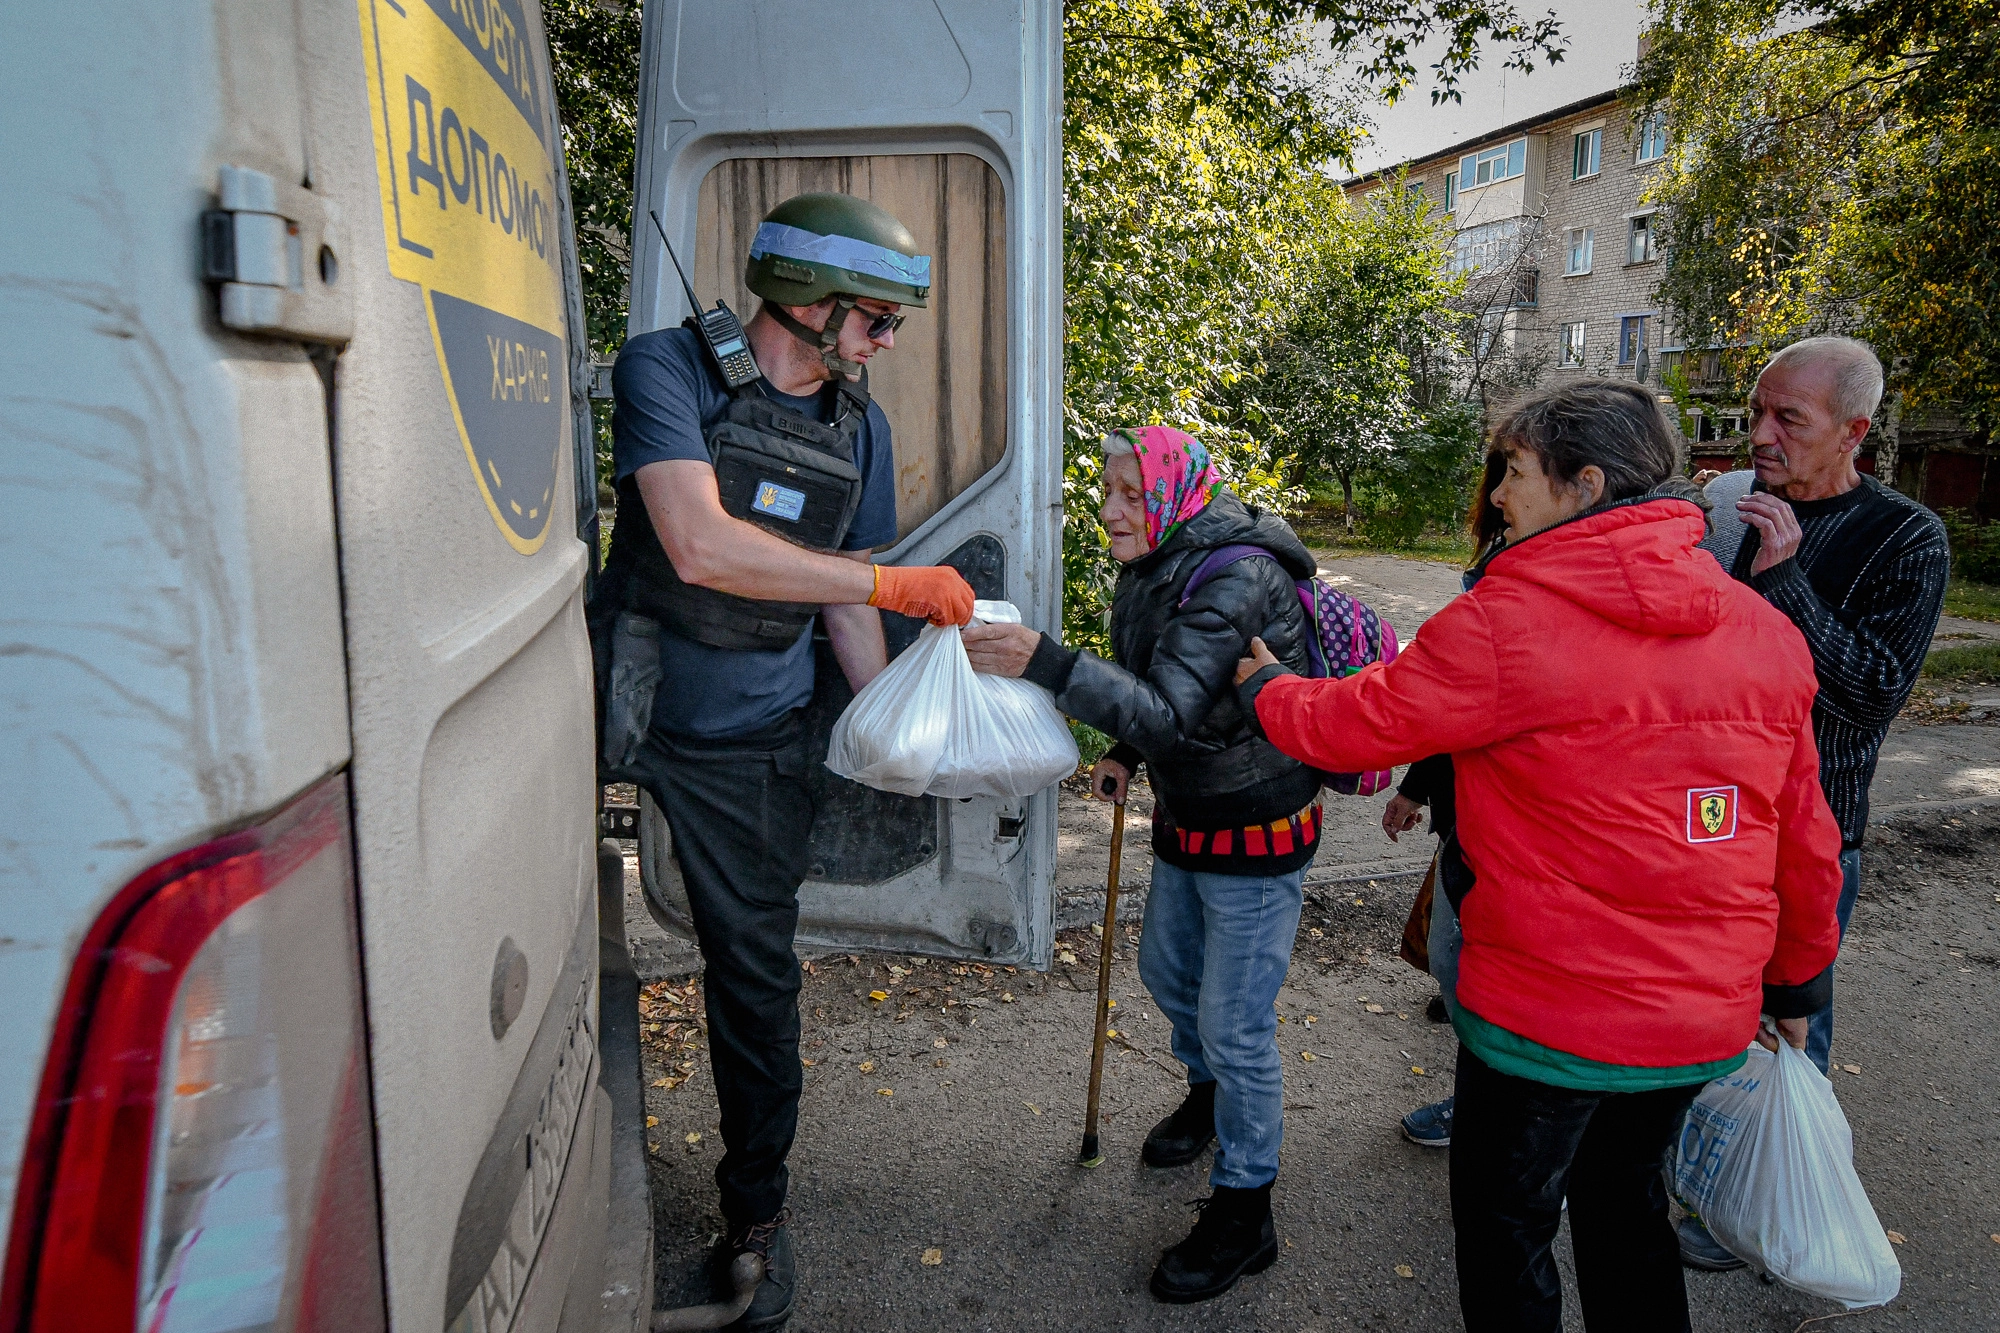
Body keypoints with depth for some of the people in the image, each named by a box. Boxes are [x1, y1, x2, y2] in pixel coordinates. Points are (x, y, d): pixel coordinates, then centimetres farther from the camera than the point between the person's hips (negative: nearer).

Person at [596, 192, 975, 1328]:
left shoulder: (861, 426, 4)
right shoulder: (669, 370, -13)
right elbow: (700, 548, -28)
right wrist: (894, 582, -25)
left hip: (753, 744, 3)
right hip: (623, 711, -2)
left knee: (757, 969, 8)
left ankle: (757, 1209, 29)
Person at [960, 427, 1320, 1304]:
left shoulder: (1237, 577, -27)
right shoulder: (1153, 569, 2)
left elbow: (1171, 707, -36)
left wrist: (1047, 664, -46)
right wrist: (1126, 755, 2)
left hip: (1257, 829, -9)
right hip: (1187, 816, 9)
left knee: (1235, 1024, 1)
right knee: (1166, 970, 25)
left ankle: (1244, 1214, 21)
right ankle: (1209, 1091, 54)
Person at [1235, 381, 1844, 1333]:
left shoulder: (1503, 621, -21)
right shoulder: (1765, 630, -1)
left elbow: (1352, 724, -10)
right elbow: (1804, 837, 6)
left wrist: (1262, 684, 11)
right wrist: (1794, 980, 20)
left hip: (1547, 1015, -6)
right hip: (1706, 1020, 7)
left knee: (1505, 1224, 17)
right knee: (1625, 1201, 28)